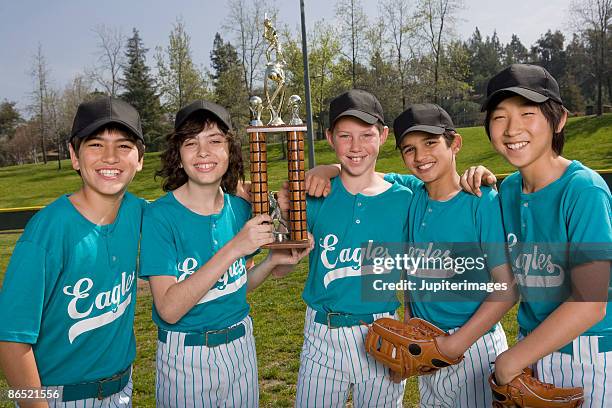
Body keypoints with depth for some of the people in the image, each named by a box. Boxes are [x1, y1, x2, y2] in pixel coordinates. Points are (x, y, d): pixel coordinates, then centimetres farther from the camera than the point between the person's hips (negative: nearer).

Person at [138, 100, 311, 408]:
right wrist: (233, 249, -29)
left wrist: (273, 261, -11)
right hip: (185, 357, -4)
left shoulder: (240, 208, -4)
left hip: (240, 345, 4)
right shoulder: (160, 215, -17)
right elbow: (169, 308, -24)